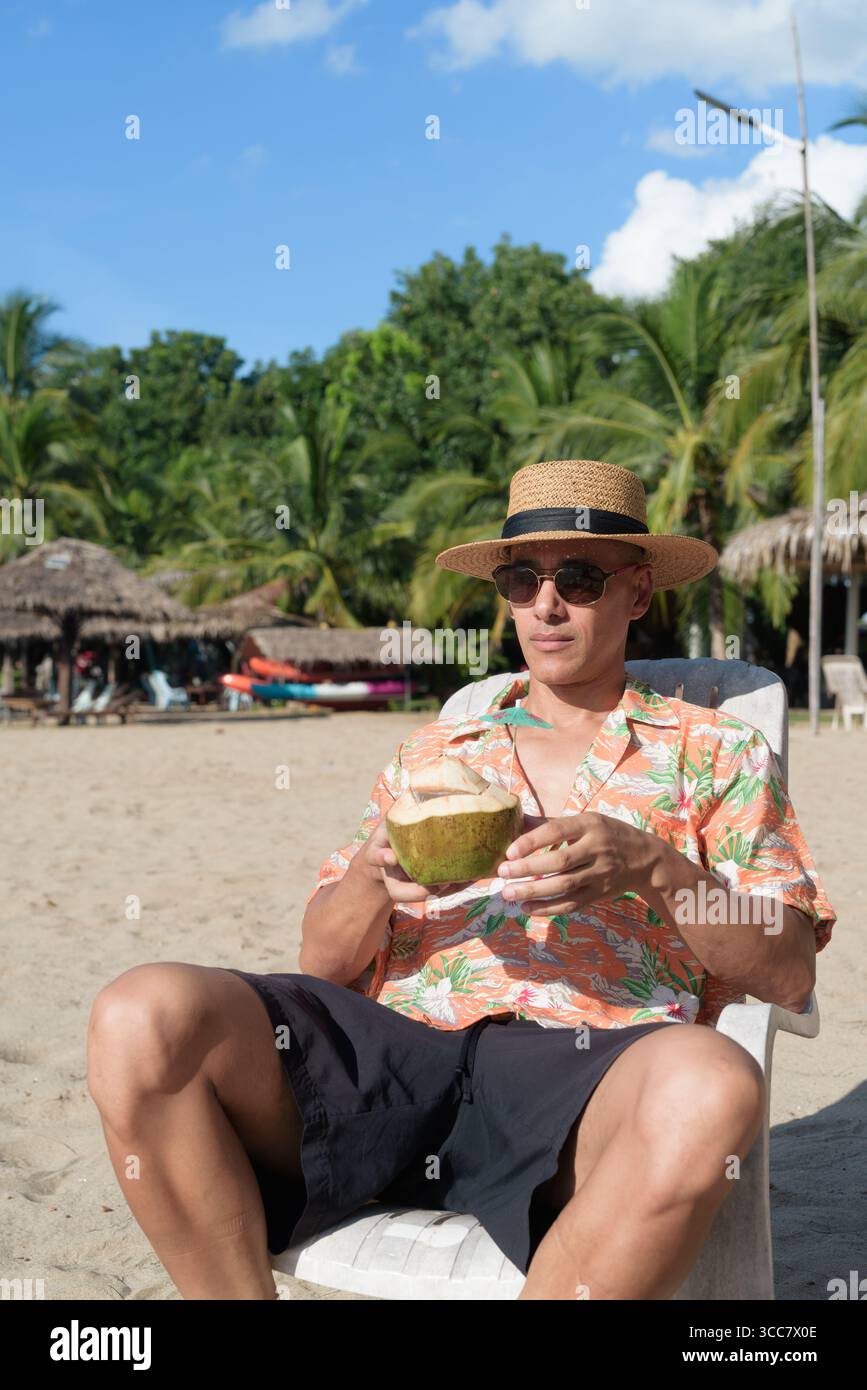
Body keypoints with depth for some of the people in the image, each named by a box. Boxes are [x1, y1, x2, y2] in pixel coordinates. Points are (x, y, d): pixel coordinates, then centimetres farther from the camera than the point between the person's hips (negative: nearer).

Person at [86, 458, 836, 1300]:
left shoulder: (714, 753, 18)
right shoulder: (431, 752, 24)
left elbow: (789, 973, 8)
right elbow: (321, 961, 18)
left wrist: (655, 867, -9)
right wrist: (374, 874, -5)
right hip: (391, 1048, 3)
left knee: (710, 1090, -38)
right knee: (141, 1020, -24)